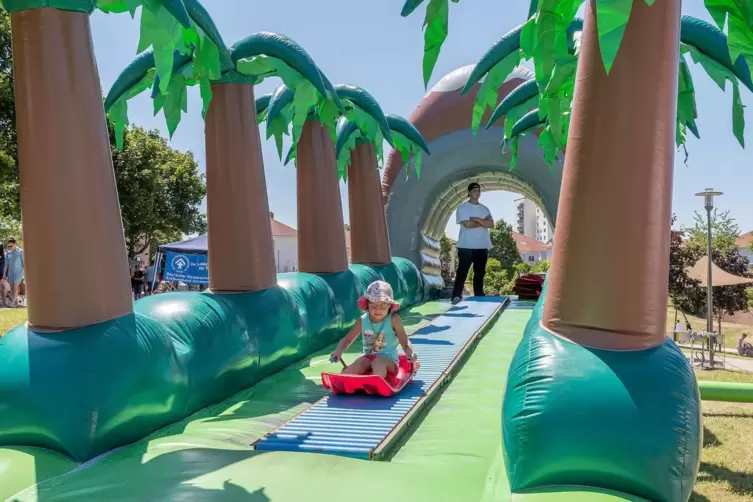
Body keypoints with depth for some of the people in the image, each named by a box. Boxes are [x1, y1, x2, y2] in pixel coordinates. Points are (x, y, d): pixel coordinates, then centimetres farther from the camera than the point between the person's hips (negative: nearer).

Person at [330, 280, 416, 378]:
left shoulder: (394, 320, -9)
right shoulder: (363, 321, 0)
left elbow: (405, 342, -8)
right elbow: (347, 339, 8)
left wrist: (410, 354, -30)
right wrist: (339, 351, -11)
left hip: (388, 359, -4)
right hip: (368, 357, 4)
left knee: (378, 362, -38)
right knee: (347, 372, -22)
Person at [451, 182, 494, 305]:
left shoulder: (485, 209, 14)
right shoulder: (462, 207, -3)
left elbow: (491, 224, 1)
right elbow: (468, 224, -16)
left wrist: (476, 219, -11)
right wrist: (483, 222, -4)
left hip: (482, 246, 6)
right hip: (466, 246, -5)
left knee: (480, 272, 9)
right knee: (462, 272, -4)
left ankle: (479, 297, 15)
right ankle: (456, 296, -3)